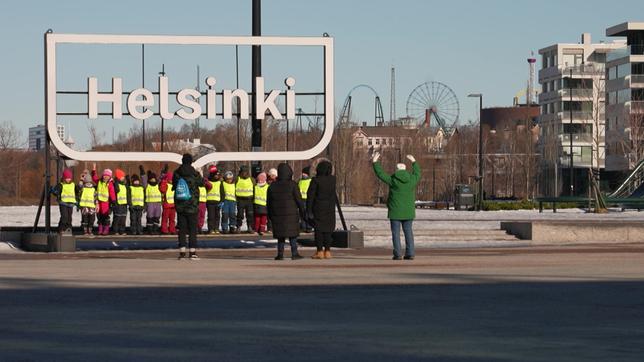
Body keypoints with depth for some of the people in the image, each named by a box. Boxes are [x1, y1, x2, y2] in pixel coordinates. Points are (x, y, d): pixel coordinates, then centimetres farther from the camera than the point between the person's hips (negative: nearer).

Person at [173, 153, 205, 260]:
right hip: (192, 206, -3)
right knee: (193, 229, 2)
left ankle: (182, 252, 4)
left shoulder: (176, 173, -1)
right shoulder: (194, 174, -11)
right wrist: (200, 176, 23)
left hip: (180, 206, 3)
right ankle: (193, 252, -2)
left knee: (182, 229, 7)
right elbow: (202, 183, 5)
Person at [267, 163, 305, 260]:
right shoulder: (292, 185, -10)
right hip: (291, 215, -3)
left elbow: (269, 202, 8)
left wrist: (270, 215, 18)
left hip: (277, 215, 3)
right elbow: (299, 199, -7)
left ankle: (280, 254, 6)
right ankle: (294, 253, 0)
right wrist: (302, 211, 4)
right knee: (292, 234, 3)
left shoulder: (272, 186, 2)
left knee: (280, 235, 10)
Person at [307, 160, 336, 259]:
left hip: (318, 208, -3)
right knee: (328, 230, 8)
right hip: (330, 208, 3)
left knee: (318, 230, 2)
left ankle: (320, 252, 0)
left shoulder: (316, 180, -12)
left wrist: (308, 210, -8)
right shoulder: (332, 179, -1)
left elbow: (310, 195, -12)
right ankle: (327, 251, 7)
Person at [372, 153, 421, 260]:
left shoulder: (393, 180, -7)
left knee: (396, 232, 0)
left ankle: (397, 254, -4)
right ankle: (410, 253, 3)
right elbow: (417, 173, 25)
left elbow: (380, 174, 2)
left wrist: (375, 162, 12)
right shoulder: (411, 179, 2)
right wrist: (414, 162, 38)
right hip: (408, 211, 3)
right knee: (408, 232, 8)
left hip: (395, 212, -3)